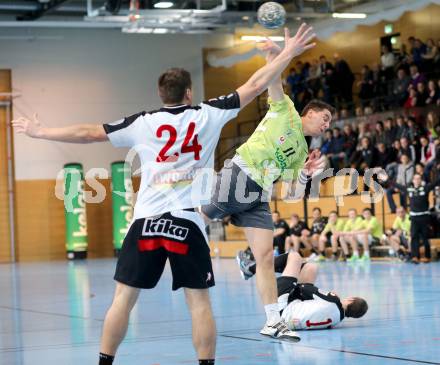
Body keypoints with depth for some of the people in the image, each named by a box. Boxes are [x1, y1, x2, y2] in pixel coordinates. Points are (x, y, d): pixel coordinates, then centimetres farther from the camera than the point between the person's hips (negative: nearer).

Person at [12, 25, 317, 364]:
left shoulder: (142, 123, 6)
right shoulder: (207, 115, 4)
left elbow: (88, 133, 10)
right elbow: (254, 85, 8)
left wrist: (40, 131, 21)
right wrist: (288, 53, 18)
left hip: (147, 219, 1)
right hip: (188, 221, -1)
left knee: (124, 296, 6)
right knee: (199, 300, 4)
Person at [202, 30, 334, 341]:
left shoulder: (302, 151, 24)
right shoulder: (285, 111, 7)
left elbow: (295, 194, 23)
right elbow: (273, 82, -10)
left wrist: (306, 174, 4)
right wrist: (281, 55, -27)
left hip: (259, 196, 6)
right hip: (239, 176, -6)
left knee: (266, 257, -1)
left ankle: (273, 322, -2)